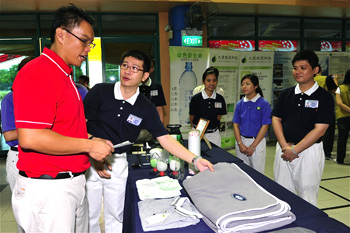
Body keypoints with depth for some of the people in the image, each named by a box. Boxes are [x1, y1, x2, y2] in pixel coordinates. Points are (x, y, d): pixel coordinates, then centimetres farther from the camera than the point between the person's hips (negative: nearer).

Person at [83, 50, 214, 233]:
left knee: (115, 216, 15)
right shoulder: (100, 91, -9)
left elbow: (165, 139, -6)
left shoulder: (146, 108, -4)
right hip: (90, 161, -1)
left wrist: (195, 160, -14)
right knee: (89, 216, 11)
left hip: (118, 163, 2)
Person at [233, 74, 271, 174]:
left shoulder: (263, 103, -8)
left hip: (257, 141, -4)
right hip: (241, 140, 4)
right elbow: (236, 125, 4)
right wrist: (240, 144, -7)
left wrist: (252, 146, -12)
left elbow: (265, 126, -10)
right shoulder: (240, 104, 4)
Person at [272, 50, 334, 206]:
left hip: (309, 151, -4)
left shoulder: (324, 97, -6)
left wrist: (294, 150, -15)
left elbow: (320, 129, -12)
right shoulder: (286, 94, 7)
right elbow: (276, 119, 5)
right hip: (284, 149, 4)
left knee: (307, 200, 8)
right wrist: (284, 145, -9)